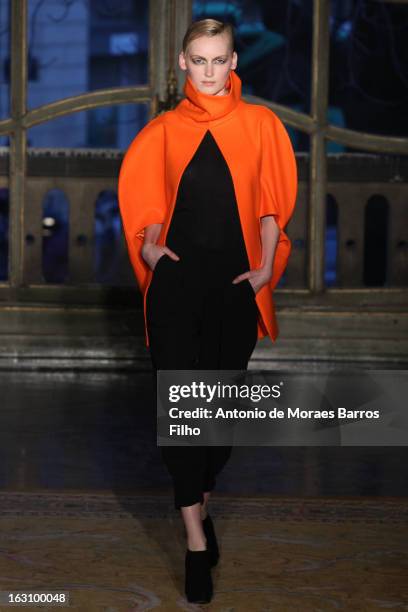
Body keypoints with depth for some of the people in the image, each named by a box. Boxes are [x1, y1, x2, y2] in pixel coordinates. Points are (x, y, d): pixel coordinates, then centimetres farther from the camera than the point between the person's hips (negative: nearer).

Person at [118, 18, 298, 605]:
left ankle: (201, 503, 28)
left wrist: (266, 267, -3)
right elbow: (141, 191, 15)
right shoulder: (164, 130, 5)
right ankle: (196, 536, -5)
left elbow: (273, 203, 6)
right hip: (176, 282, 0)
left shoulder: (259, 124, 3)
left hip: (235, 283, 0)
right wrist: (147, 246, 0)